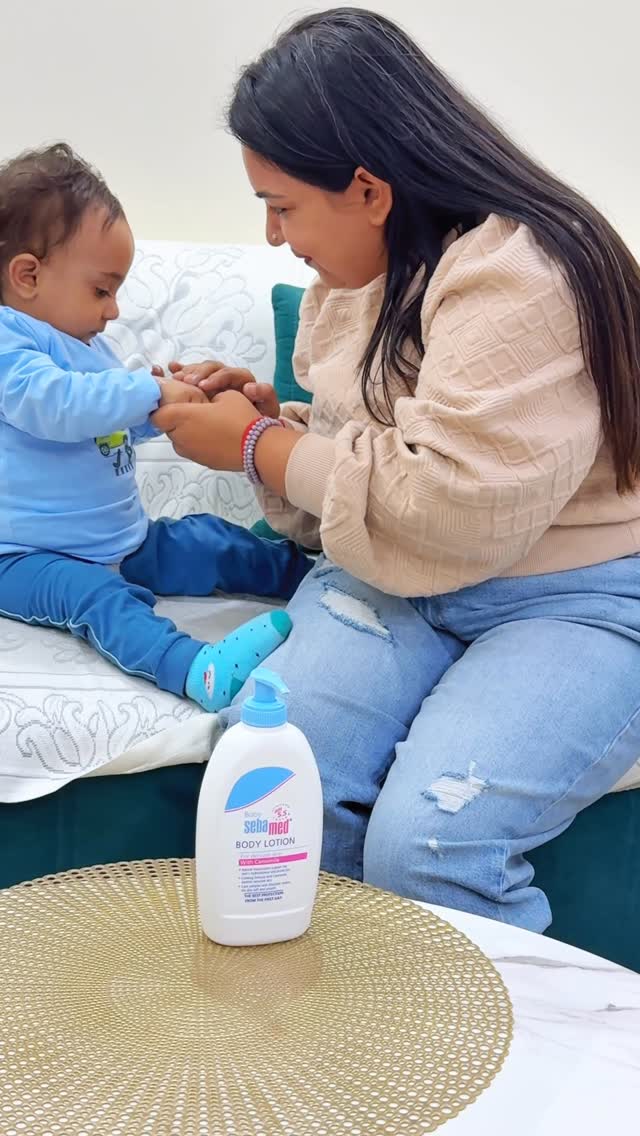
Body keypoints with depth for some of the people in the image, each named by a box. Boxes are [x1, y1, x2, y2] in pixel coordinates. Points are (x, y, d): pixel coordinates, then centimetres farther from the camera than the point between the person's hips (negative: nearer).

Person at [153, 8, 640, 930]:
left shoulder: (516, 280, -17)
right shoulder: (353, 274, 12)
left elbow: (444, 513, -25)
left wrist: (257, 445, -13)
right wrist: (264, 414, 5)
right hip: (397, 582, 7)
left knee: (425, 845, -28)